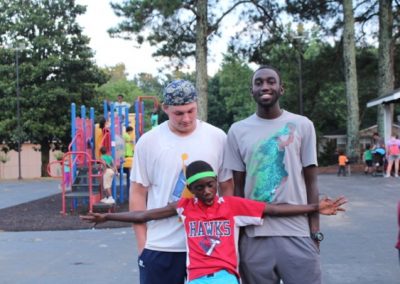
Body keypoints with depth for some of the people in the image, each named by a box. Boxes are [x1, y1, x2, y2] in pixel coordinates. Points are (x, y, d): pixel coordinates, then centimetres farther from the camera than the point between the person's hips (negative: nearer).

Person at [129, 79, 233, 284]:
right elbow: (138, 194, 2)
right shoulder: (148, 142, -2)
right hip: (160, 246, -1)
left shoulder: (217, 138, 0)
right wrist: (142, 243, 0)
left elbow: (227, 188, 7)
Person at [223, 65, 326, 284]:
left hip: (297, 234, -1)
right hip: (254, 235, 1)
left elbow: (310, 182, 4)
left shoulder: (302, 125, 3)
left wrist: (315, 232, -1)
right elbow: (238, 187, 8)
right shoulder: (238, 131, 5)